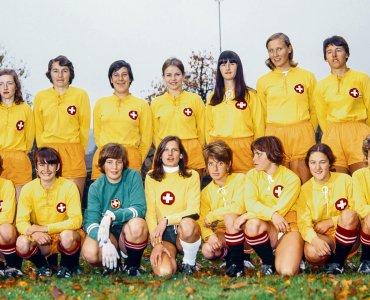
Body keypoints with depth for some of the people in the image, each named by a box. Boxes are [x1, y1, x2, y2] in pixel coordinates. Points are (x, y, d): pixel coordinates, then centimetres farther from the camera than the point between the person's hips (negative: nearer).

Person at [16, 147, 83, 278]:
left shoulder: (69, 187, -13)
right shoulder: (28, 189, -7)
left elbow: (76, 221, -17)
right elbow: (21, 222, -11)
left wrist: (44, 228, -25)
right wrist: (34, 233, -34)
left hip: (64, 234, -2)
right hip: (40, 239, 2)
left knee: (67, 236, -36)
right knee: (22, 243, -29)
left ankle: (67, 266, -1)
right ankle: (42, 265, 5)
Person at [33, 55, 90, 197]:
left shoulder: (80, 95, 5)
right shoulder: (40, 97, 10)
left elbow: (84, 127, 6)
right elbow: (39, 129, 13)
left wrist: (78, 152, 5)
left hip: (73, 154, -1)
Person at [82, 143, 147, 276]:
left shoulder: (133, 177, -7)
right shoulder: (96, 187, -5)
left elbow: (139, 209, -18)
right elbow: (90, 221, -15)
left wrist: (111, 216, -32)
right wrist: (106, 242, -34)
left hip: (129, 233, -1)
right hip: (106, 234, 1)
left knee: (137, 224, -35)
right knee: (89, 253, -30)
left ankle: (132, 265, -7)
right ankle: (113, 263, 6)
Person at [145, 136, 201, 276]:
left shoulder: (191, 176, 2)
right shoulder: (151, 177, 7)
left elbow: (193, 211, -7)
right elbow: (150, 212, 0)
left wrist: (167, 220, -19)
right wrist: (157, 243, -12)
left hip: (184, 232, -1)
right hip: (163, 234, 1)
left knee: (187, 223, -38)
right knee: (163, 272, -27)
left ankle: (189, 263, -8)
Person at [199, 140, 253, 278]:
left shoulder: (239, 179, -9)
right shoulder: (206, 192, 5)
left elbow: (238, 207, -24)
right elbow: (202, 221, -2)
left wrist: (211, 216, -17)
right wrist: (209, 235, -23)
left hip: (241, 230, -3)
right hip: (221, 234, 3)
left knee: (229, 215, -34)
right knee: (207, 250, -27)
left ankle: (237, 262, -22)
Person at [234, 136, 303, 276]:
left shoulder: (291, 178, -5)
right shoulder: (252, 175, 4)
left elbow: (280, 209, -16)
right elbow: (250, 203, -13)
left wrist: (247, 216, -22)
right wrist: (272, 214, -31)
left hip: (287, 229, -2)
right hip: (266, 230, 3)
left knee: (286, 272, -27)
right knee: (253, 224, -35)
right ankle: (268, 262, -7)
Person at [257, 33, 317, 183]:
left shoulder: (307, 76, 7)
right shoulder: (263, 81, 10)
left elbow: (314, 110, 12)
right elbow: (263, 114, 14)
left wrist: (308, 132, 8)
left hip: (302, 135, -1)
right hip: (274, 136, 1)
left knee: (304, 182, -4)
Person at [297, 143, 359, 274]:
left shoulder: (345, 180, -3)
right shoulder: (305, 189, 0)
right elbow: (304, 222, -10)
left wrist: (331, 222, -15)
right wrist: (314, 239, -31)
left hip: (347, 238, 1)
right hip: (322, 238, 0)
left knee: (348, 215, -32)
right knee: (311, 252, -35)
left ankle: (337, 263, -14)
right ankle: (329, 261, 1)